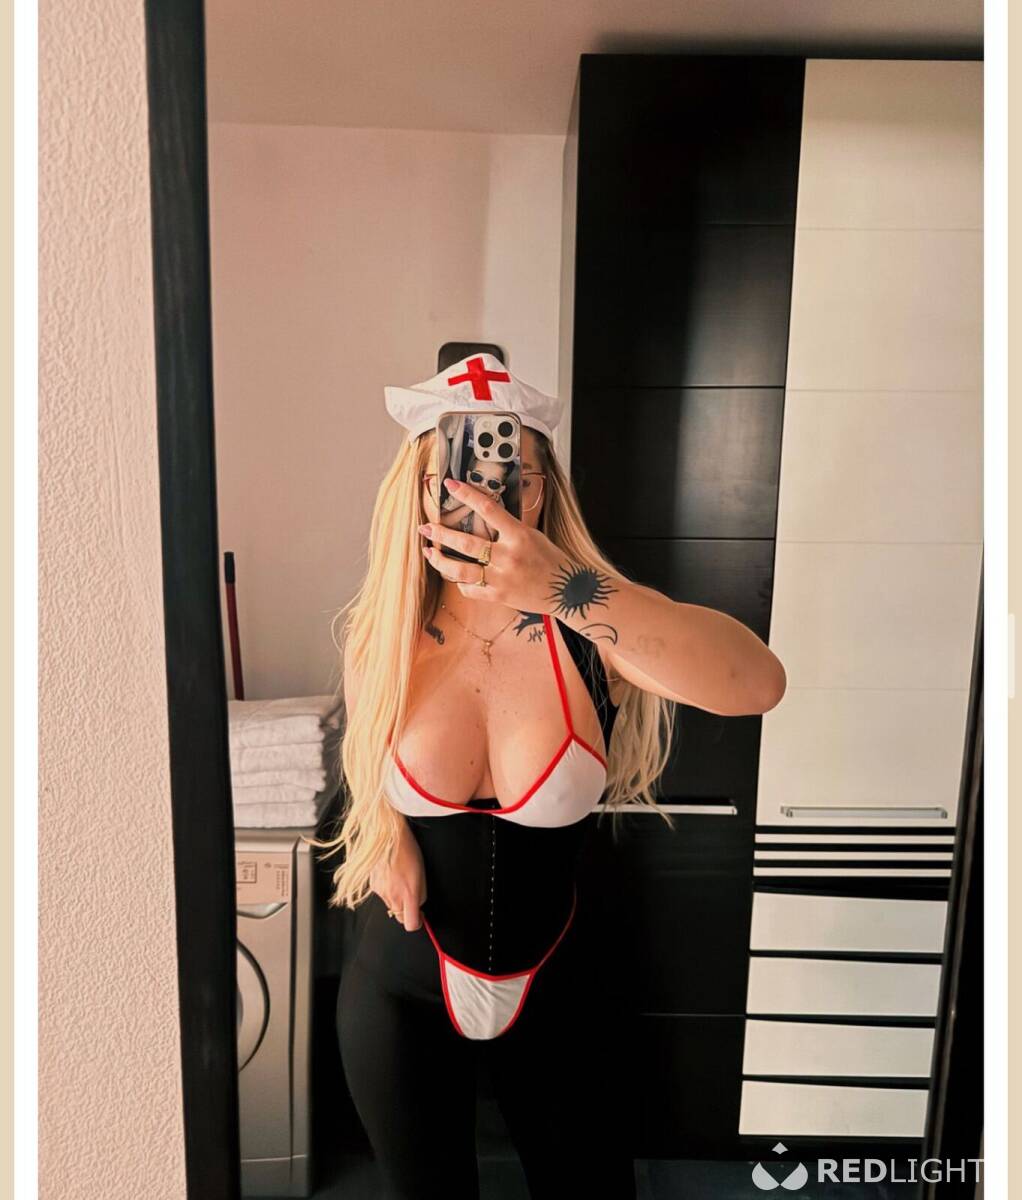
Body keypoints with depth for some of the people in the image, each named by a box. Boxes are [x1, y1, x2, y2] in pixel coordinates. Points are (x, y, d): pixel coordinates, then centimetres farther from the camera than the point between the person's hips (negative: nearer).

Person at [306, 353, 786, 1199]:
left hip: (551, 993, -1)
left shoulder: (589, 628, -20)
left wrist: (568, 589, -51)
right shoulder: (387, 634, -12)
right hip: (402, 992, 2)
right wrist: (385, 834, -11)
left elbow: (758, 684, -40)